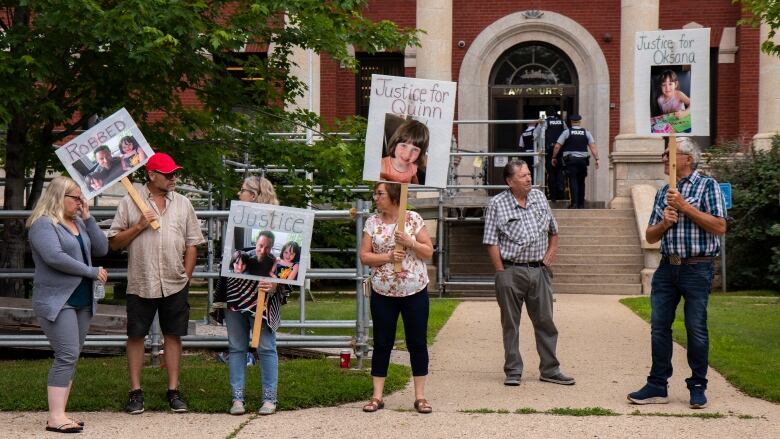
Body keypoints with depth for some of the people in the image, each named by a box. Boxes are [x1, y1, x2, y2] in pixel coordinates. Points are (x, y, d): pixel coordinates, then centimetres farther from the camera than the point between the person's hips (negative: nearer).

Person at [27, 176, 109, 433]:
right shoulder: (43, 224, -9)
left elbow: (101, 249, 11)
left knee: (70, 358, 6)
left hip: (82, 300, 8)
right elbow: (55, 257, -22)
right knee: (67, 356, -14)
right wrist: (92, 272, -16)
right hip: (56, 301, -8)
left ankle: (60, 413, 9)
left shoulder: (78, 222, 15)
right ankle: (55, 418, -14)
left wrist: (88, 218, 1)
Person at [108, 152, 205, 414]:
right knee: (136, 335, 2)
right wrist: (139, 226, -11)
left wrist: (186, 276, 4)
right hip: (140, 283, -2)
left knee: (173, 335, 5)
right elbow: (114, 243, 2)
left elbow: (192, 244, 12)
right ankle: (136, 392, 10)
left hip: (175, 284, 2)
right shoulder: (130, 202, 2)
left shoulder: (183, 203, 10)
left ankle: (173, 391, 12)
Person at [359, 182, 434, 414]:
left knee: (418, 343, 3)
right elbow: (364, 256, -1)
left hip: (415, 292, -1)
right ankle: (377, 396, 11)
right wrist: (388, 257, -15)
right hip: (383, 293, 1)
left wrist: (409, 242, -17)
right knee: (382, 344, 5)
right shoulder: (372, 222, 3)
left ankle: (420, 396, 10)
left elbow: (428, 251, -1)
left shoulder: (413, 219, -1)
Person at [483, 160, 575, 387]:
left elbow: (553, 229, 22)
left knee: (545, 321, 7)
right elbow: (491, 241, -7)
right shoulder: (497, 204, -5)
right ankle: (513, 371, 12)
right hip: (511, 271, -4)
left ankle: (549, 369, 16)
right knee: (511, 324, 4)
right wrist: (501, 272, -10)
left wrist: (552, 250, 9)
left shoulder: (539, 197, 9)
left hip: (539, 269, 4)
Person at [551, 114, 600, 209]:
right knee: (581, 182, 12)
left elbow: (557, 146, 0)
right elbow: (593, 147, -1)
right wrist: (597, 159, -1)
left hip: (571, 160, -2)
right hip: (583, 160, 2)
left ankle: (574, 203, -19)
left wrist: (554, 158, 11)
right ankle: (581, 204, 16)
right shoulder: (586, 133, 7)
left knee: (573, 181, -7)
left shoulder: (566, 132, 1)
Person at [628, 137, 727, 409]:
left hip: (697, 268, -5)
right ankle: (657, 386, 10)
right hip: (667, 266, 5)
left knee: (696, 329, 0)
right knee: (659, 326, 4)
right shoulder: (663, 193, 16)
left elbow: (719, 227, -10)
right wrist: (664, 223, -6)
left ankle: (698, 387, 11)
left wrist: (685, 207, -13)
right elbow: (650, 237, 15)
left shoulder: (707, 186, -1)